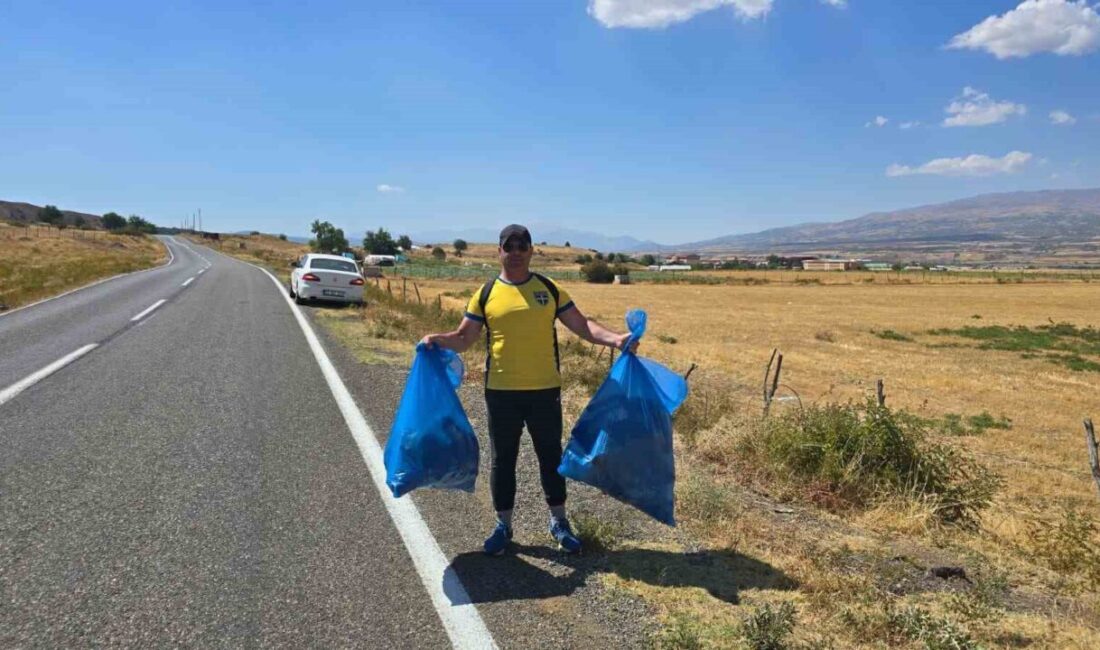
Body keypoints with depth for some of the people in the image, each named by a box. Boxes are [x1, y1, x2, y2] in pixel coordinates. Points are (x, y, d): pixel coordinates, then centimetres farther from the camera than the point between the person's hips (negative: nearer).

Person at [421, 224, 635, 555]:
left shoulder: (549, 289, 3)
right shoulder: (486, 294, 1)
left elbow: (582, 325, 1)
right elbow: (463, 338, 2)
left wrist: (615, 338, -15)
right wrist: (438, 339, -18)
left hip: (545, 390, 1)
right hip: (501, 391, 0)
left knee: (551, 456, 13)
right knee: (503, 459, 11)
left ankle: (559, 522, 31)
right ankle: (503, 526, 28)